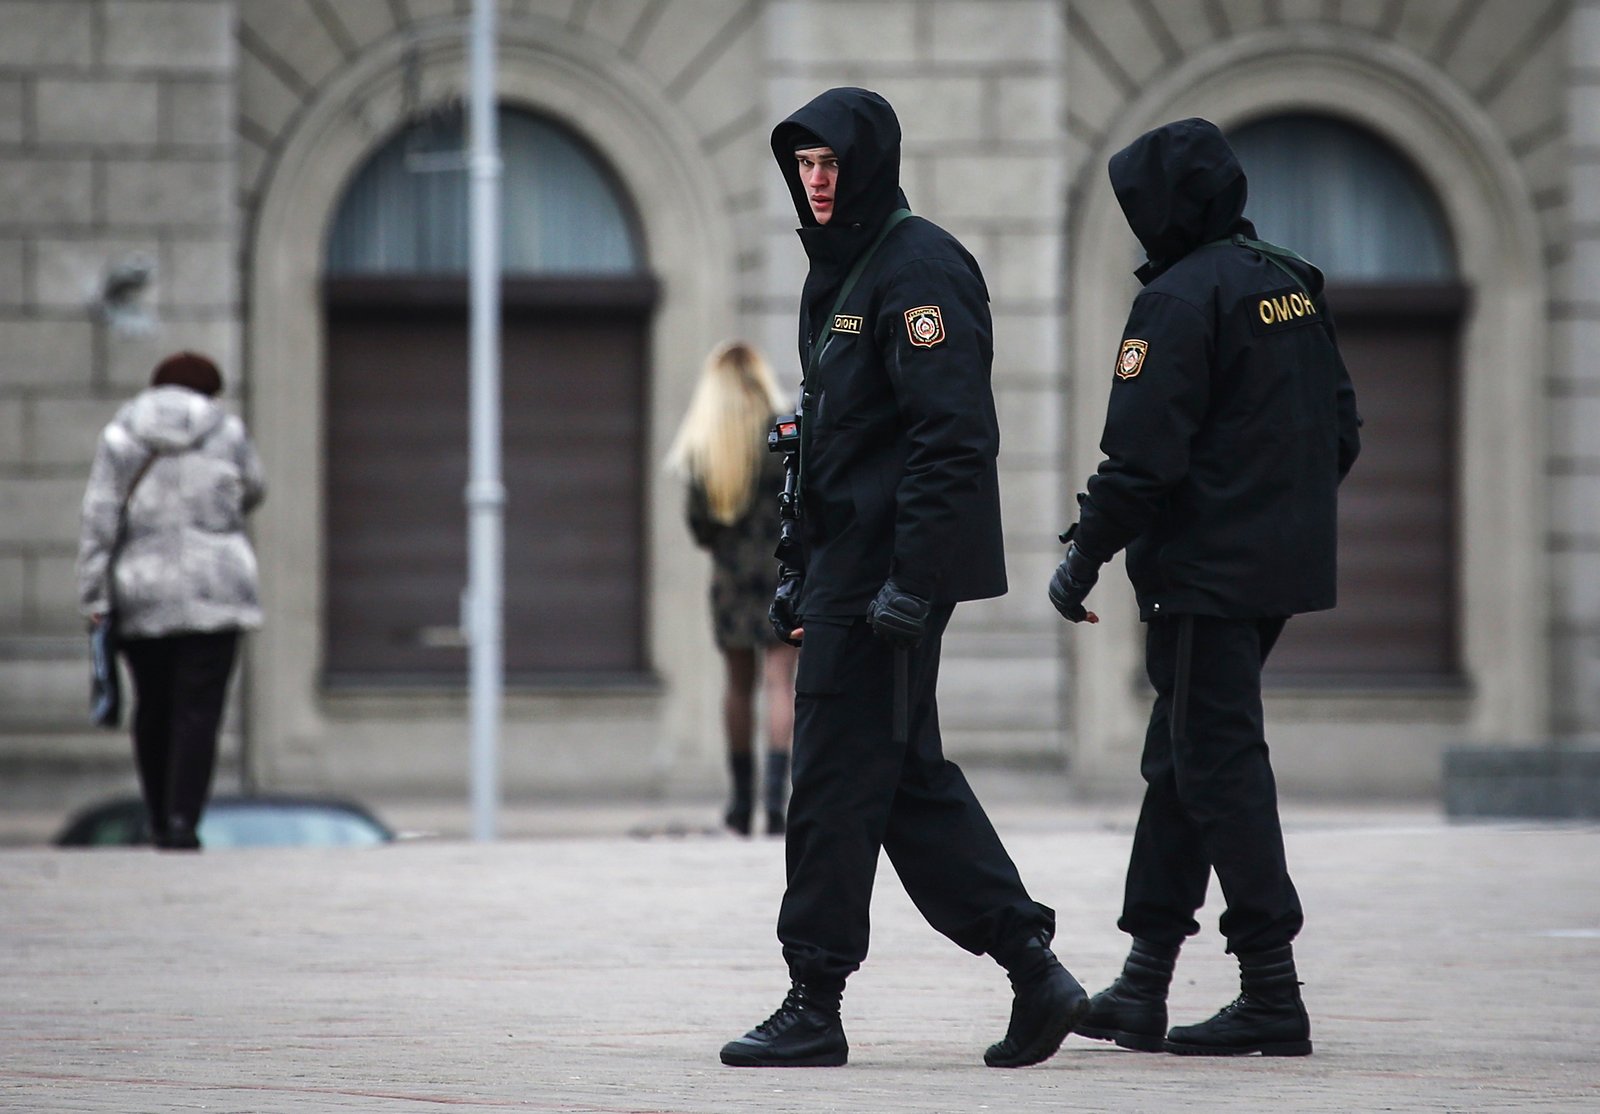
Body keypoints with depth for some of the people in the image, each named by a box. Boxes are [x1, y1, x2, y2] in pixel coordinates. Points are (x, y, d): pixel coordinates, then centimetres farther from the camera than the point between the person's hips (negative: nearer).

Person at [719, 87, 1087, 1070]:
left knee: (839, 781, -6)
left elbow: (954, 436, -20)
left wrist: (908, 581, -24)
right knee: (908, 776, 11)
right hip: (850, 572, 10)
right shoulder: (840, 271, 18)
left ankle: (814, 1006, 0)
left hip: (889, 575, -10)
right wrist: (802, 569, 21)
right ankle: (1032, 969, 13)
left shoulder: (919, 268, -13)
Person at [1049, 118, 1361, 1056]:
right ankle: (1143, 986, 16)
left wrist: (1084, 558, -11)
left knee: (1219, 766, -5)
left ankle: (1273, 996, -7)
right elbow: (1341, 426, 18)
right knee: (1182, 760, 14)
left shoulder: (1181, 300, -14)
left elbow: (1143, 453, -19)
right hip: (1286, 567, 9)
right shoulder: (1294, 286, 13)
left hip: (1207, 573, -9)